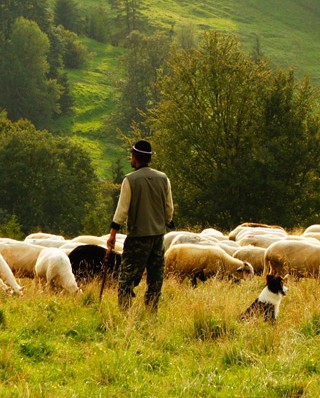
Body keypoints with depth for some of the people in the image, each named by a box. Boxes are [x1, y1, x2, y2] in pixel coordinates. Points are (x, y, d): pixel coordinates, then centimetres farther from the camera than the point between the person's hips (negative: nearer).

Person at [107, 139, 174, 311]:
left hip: (137, 234, -4)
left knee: (127, 277, -1)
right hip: (158, 233, 4)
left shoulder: (130, 180, -8)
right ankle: (151, 311, 10)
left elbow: (122, 209, -9)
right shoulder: (163, 179, 5)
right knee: (155, 277, 10)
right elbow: (169, 208, 10)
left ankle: (124, 311, -8)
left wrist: (113, 233, -4)